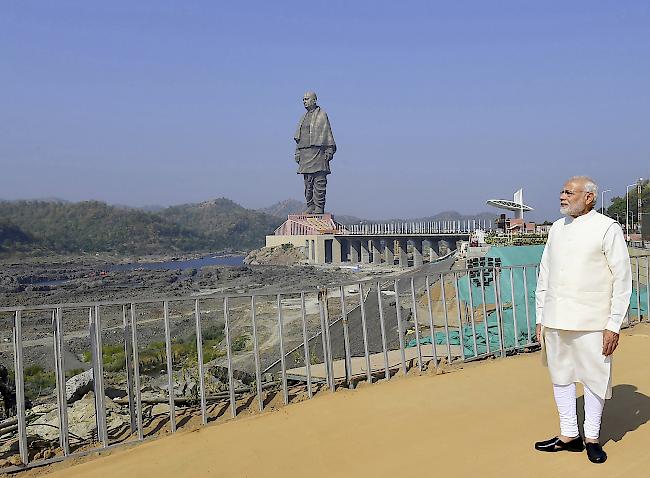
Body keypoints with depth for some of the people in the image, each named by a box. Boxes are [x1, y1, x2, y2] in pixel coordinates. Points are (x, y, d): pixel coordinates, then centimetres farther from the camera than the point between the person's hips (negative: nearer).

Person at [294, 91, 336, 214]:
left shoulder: (321, 114, 1)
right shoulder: (304, 117, 21)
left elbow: (327, 133, -3)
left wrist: (329, 150, -10)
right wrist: (298, 153, 16)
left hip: (318, 151, -7)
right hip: (305, 153, 7)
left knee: (319, 181, -7)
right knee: (308, 183, 7)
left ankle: (319, 207, -6)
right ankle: (310, 207, 12)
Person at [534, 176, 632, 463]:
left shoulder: (607, 228, -5)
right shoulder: (557, 228, 11)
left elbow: (622, 280, -6)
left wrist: (614, 325, -10)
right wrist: (541, 317, 11)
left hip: (591, 322, -5)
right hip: (556, 321, 5)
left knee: (594, 379, 5)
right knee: (561, 377, 11)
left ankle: (592, 438, 22)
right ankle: (568, 436, 25)